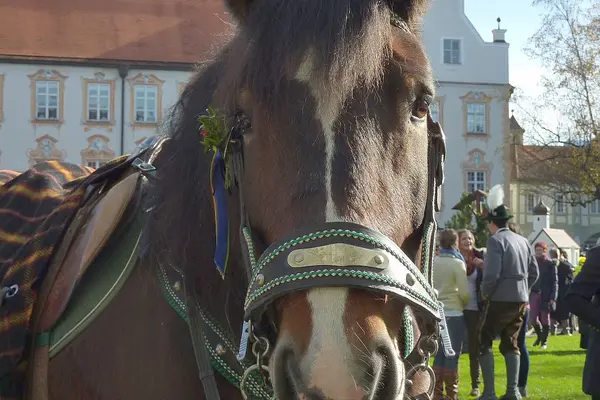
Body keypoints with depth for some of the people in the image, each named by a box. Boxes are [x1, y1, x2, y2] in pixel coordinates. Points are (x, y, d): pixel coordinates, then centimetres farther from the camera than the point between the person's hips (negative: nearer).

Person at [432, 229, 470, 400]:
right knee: (452, 354, 1)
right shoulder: (457, 263, -11)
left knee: (439, 353, 12)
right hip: (453, 313, -5)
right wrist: (464, 304, 8)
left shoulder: (433, 262, 3)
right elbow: (464, 292, -11)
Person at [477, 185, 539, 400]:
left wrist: (485, 292, -3)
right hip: (521, 300, 7)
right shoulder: (522, 240, 10)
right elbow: (534, 272, 13)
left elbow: (492, 274, -20)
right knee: (510, 343, 17)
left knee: (484, 342, 1)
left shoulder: (496, 240, -12)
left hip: (500, 300, -7)